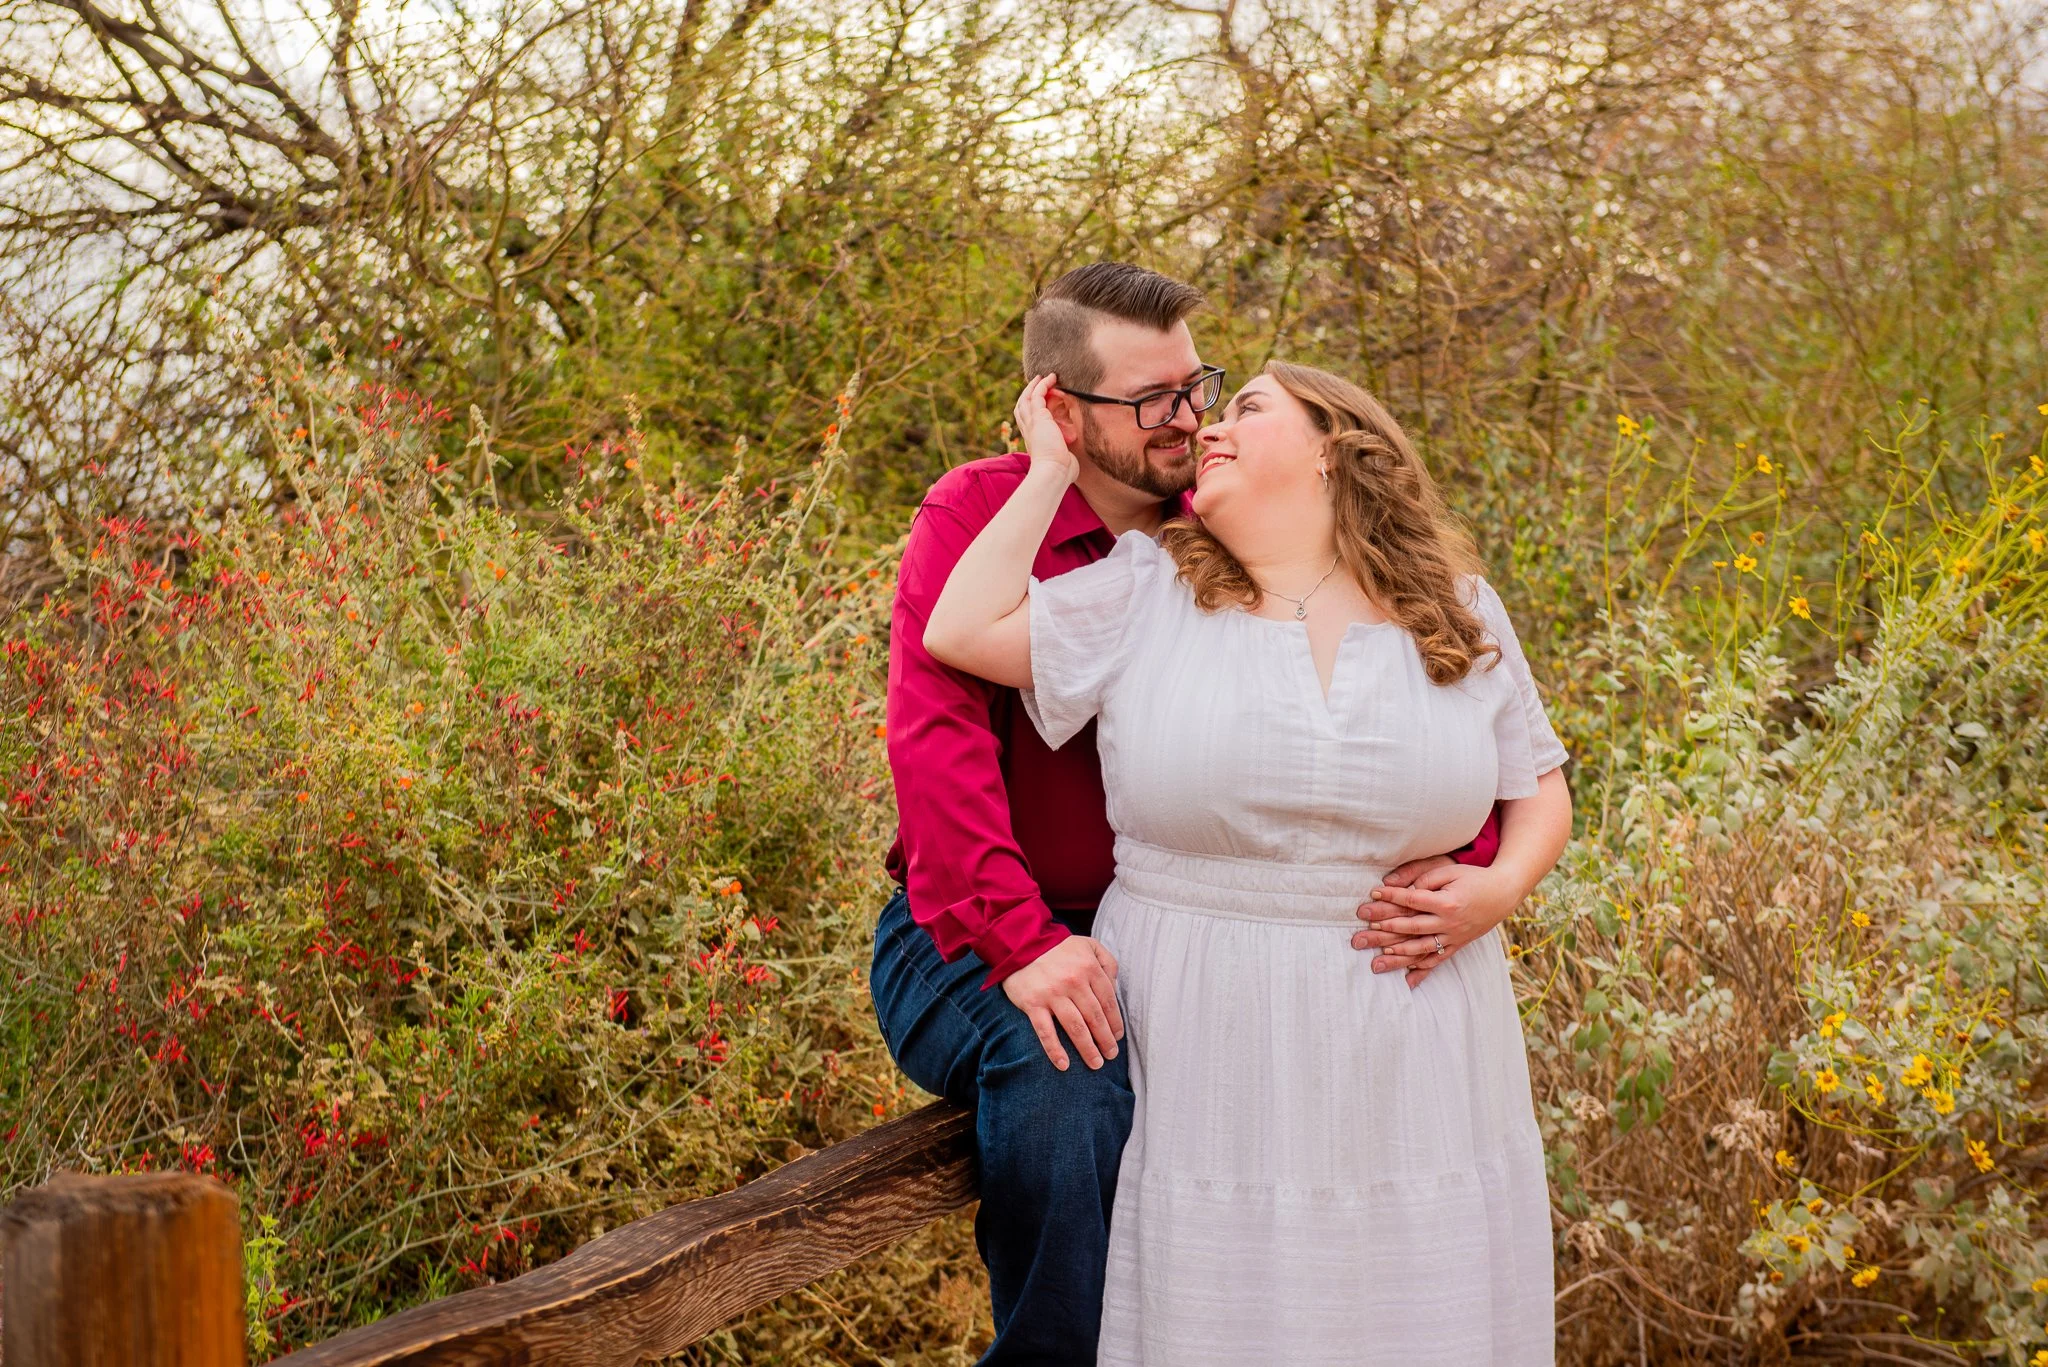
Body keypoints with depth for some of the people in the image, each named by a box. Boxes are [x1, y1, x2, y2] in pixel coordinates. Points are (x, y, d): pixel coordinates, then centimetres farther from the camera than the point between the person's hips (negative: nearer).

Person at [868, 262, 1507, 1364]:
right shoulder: (978, 513, -7)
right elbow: (936, 735, -20)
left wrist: (1465, 855, -19)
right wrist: (1023, 941, -33)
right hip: (973, 935, -4)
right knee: (1065, 1084, -34)